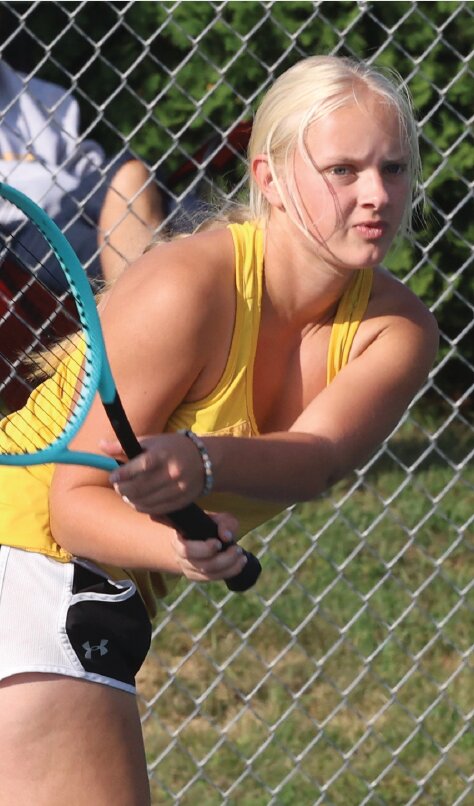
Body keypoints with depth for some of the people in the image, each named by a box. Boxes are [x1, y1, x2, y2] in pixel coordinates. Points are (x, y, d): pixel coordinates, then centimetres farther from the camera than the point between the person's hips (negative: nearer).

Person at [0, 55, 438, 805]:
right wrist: (176, 550, -41)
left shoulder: (397, 330, -5)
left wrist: (197, 462, -46)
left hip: (109, 596, 8)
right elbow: (75, 503, -21)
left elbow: (316, 458, -26)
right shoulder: (188, 288, -23)